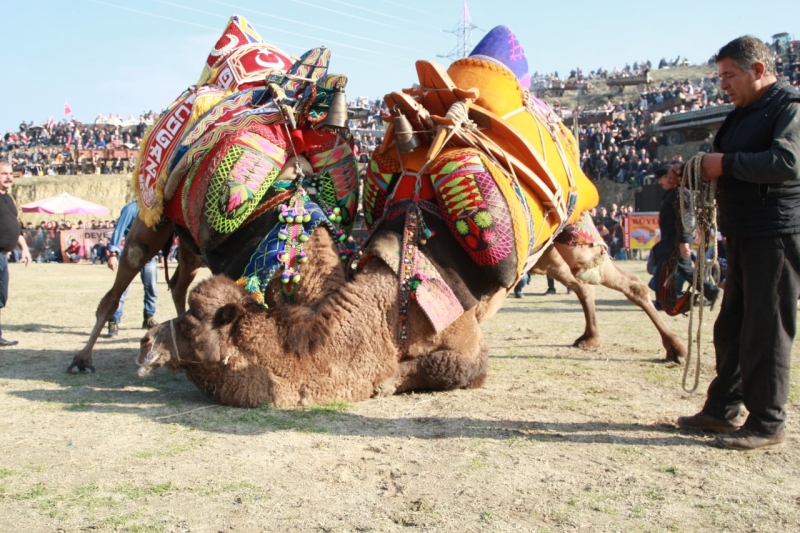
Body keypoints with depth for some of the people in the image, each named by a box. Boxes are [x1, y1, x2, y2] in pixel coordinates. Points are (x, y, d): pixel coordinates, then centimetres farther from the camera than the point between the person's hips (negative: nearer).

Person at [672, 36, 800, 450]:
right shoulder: (743, 113, 18)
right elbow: (728, 168, 24)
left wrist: (726, 163, -19)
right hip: (744, 235, 9)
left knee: (765, 331, -4)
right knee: (731, 327, 13)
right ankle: (723, 409, 23)